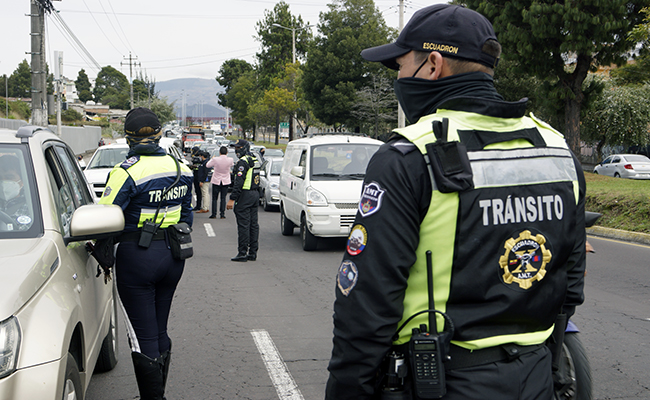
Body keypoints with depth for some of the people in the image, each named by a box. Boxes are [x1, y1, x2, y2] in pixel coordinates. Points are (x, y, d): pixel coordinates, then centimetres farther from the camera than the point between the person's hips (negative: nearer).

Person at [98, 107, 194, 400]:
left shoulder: (127, 172, -16)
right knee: (159, 330, 18)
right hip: (173, 255, 7)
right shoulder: (179, 169, 5)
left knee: (143, 337, 2)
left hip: (137, 256, -7)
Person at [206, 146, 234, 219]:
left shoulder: (215, 159, -17)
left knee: (214, 198, 8)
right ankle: (222, 214, 4)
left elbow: (208, 165, 0)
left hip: (216, 181, -1)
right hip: (226, 181, 1)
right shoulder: (230, 160, -12)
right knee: (223, 198, 8)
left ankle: (214, 214, 6)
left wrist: (212, 159, 16)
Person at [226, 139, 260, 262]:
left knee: (243, 225, -7)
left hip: (245, 196, -9)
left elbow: (239, 182, -20)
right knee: (253, 224, 10)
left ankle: (242, 253, -6)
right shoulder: (254, 161, 16)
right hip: (255, 194, 9)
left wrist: (232, 199, -20)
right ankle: (253, 253, 13)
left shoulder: (243, 162, -14)